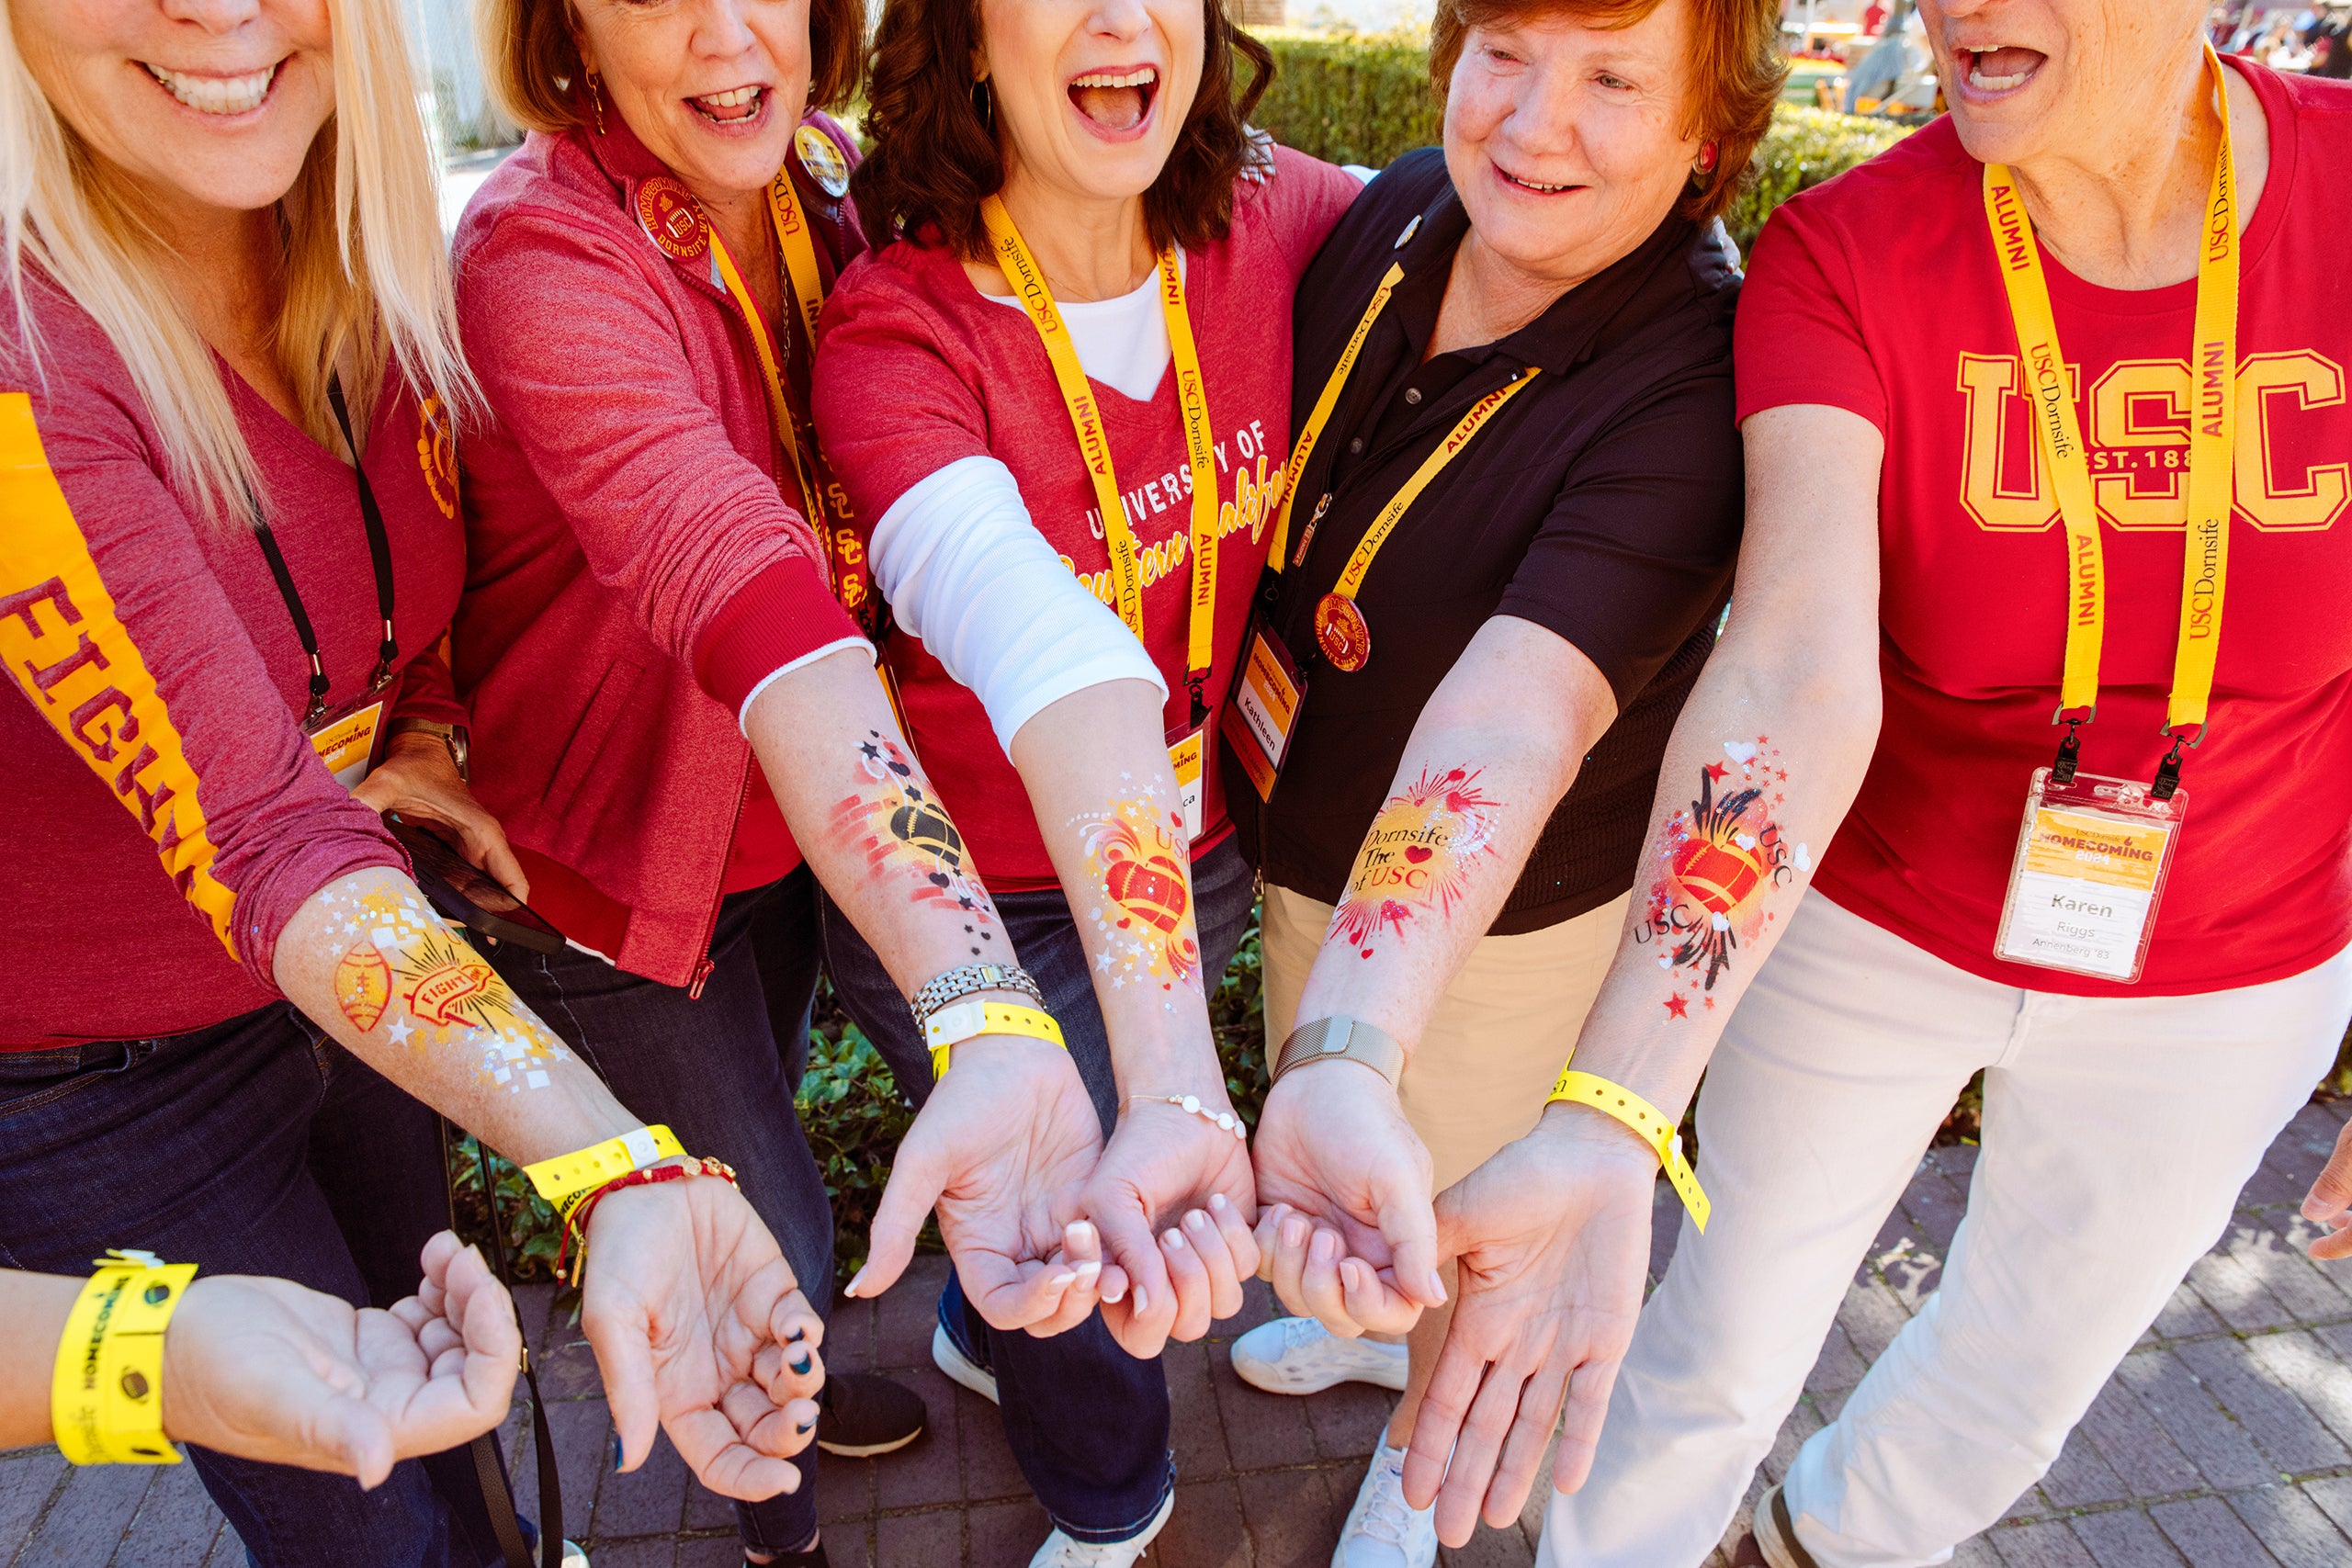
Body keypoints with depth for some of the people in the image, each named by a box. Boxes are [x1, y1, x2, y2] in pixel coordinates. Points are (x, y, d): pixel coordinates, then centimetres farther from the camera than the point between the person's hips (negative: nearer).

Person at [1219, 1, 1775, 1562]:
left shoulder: (1692, 396, -30)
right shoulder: (1403, 212, -10)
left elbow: (1515, 716, -44)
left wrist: (1355, 1054, -57)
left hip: (1501, 910, -6)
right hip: (1320, 846, 6)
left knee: (1450, 1236, 22)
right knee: (1340, 1217, 31)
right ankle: (1369, 1330, 65)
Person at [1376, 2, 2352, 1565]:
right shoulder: (1843, 254, -22)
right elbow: (1797, 664, -36)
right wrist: (1603, 1128, -48)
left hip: (2219, 989, 3)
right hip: (1864, 924, -2)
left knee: (2027, 1366, 26)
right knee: (1734, 1337, 14)